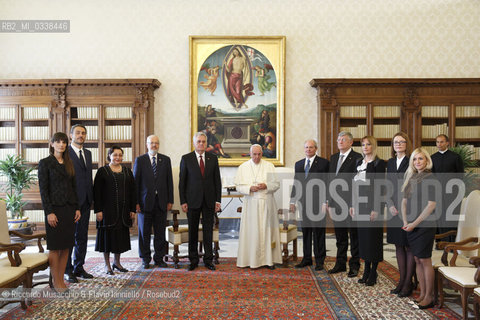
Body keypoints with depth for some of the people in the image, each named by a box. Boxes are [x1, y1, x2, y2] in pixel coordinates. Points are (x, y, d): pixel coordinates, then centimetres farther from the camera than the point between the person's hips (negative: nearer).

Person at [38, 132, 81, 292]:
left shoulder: (69, 163, 12)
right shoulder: (45, 163, -4)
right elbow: (43, 189, -9)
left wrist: (77, 208, 7)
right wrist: (49, 212, -14)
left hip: (69, 208, 6)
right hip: (55, 208, -5)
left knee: (66, 246, 7)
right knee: (55, 246, 1)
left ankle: (61, 279, 16)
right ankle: (55, 281, 11)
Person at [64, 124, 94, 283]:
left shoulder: (88, 153, 16)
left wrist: (91, 197, 12)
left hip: (85, 201, 7)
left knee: (82, 237, 12)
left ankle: (79, 268, 23)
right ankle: (68, 270, 13)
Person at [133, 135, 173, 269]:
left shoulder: (165, 160, 8)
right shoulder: (140, 160, 3)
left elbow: (169, 181, 7)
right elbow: (135, 182, 0)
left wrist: (170, 200, 2)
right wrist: (136, 202, -6)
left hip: (161, 201, 2)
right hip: (145, 201, -1)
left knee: (160, 232, 7)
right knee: (144, 232, 6)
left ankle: (159, 258, 18)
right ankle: (146, 259, 18)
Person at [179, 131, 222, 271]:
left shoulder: (213, 158, 6)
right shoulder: (186, 158, 1)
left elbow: (217, 180, 7)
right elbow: (182, 182, 0)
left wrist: (218, 200, 1)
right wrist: (183, 201, -5)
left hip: (209, 200, 1)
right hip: (192, 200, -1)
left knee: (208, 230, 6)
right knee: (193, 231, 6)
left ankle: (208, 259, 17)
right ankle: (193, 260, 18)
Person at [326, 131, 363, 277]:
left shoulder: (357, 158, -8)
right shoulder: (333, 158, 14)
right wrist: (328, 201, 11)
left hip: (351, 203, -6)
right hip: (336, 202, 7)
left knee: (354, 236, 5)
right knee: (340, 236, 15)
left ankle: (354, 265, 17)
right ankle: (340, 263, 26)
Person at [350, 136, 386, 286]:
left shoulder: (378, 163, -7)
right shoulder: (359, 162, 13)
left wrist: (376, 209, -17)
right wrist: (353, 205, 9)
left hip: (372, 204, -6)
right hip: (360, 205, 7)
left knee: (373, 237, 0)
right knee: (363, 236, 11)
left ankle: (373, 273, 11)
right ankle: (366, 271, 21)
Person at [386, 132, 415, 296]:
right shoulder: (390, 162, 12)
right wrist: (391, 206, -3)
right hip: (394, 210, 6)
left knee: (409, 246, 2)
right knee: (399, 246, 12)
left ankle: (408, 283, 11)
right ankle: (402, 280, 22)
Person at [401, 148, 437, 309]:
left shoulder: (430, 178, -9)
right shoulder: (411, 177, 11)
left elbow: (431, 205, -15)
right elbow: (404, 201, 13)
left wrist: (415, 223, -14)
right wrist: (405, 222, 1)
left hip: (424, 225, -6)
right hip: (410, 227, 6)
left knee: (425, 261, 0)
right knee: (417, 260, 12)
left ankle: (429, 297, 12)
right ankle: (422, 294, 21)